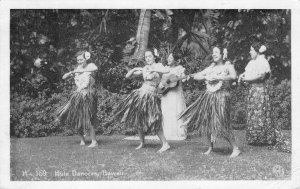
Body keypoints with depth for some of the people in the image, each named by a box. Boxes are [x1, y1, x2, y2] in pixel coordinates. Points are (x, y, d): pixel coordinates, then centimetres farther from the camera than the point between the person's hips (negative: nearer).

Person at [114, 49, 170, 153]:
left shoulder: (158, 65, -1)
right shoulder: (144, 69, 12)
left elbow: (166, 71, -26)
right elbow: (127, 76, 15)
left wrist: (152, 69, -21)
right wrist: (134, 69, -2)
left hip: (150, 97, -6)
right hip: (140, 94, 6)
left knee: (153, 122, -13)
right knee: (138, 120, 10)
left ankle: (165, 144, -4)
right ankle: (142, 143, 26)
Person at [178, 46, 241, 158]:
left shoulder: (228, 66, 1)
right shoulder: (211, 68, 15)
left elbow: (233, 76, -20)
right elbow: (196, 76, 14)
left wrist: (217, 77, -20)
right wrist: (206, 77, -5)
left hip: (221, 97, -6)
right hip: (208, 97, 6)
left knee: (222, 124, -11)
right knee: (207, 122, 7)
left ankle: (235, 149, 0)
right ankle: (210, 148, 21)